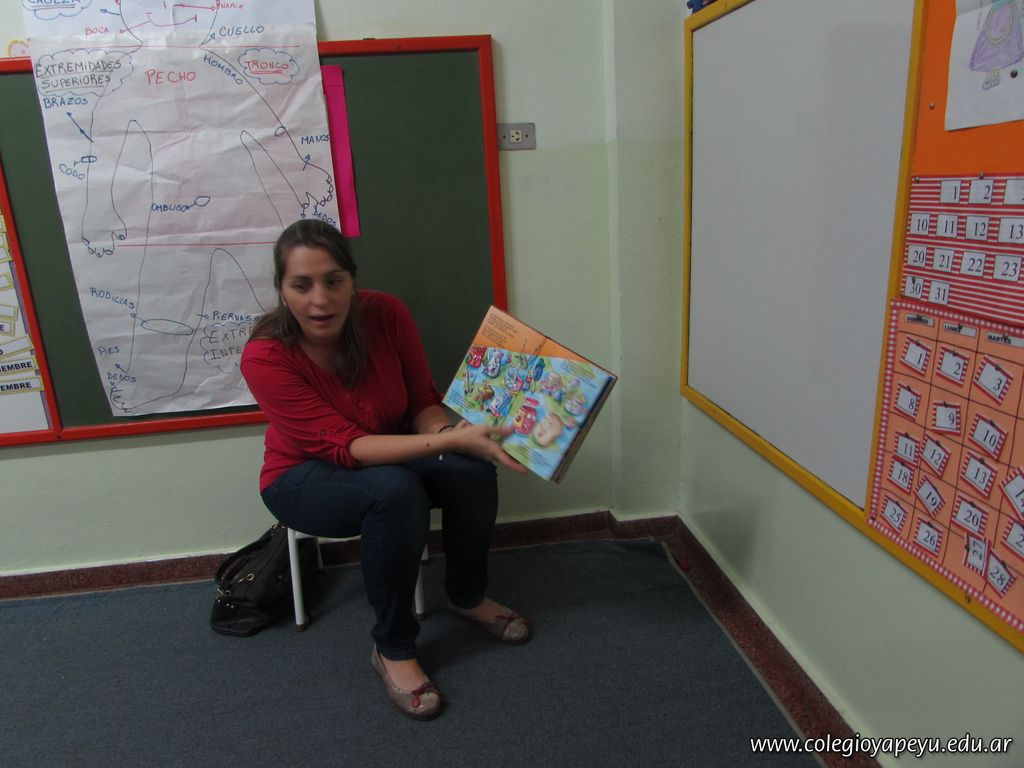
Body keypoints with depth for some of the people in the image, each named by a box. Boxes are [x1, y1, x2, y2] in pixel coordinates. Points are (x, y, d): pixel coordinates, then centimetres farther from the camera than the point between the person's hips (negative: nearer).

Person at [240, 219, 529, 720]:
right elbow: (346, 446, -32)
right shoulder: (265, 357, -28)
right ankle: (392, 650, -14)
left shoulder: (386, 315, -18)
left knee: (474, 471, -23)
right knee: (393, 489, -36)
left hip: (390, 453, 4)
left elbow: (423, 401, -7)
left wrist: (445, 431, -31)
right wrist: (451, 440, -43)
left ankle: (467, 596, 6)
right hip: (304, 477, -3)